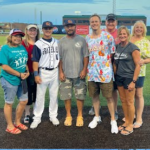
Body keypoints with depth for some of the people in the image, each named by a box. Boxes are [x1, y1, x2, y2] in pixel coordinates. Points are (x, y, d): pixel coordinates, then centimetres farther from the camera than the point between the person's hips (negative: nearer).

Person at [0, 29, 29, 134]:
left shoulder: (22, 48, 9)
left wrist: (27, 72, -2)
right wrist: (20, 75, -17)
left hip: (22, 80, 7)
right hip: (10, 80, -7)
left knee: (24, 101, 14)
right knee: (9, 103, 7)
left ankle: (17, 122, 34)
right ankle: (10, 126, 23)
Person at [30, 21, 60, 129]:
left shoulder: (57, 43, 8)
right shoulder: (38, 44, -4)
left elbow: (59, 57, 12)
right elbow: (35, 61, -6)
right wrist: (36, 74, -13)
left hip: (55, 72, 3)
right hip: (43, 72, -3)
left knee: (54, 95, 11)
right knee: (40, 95, 4)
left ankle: (53, 116, 25)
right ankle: (37, 118, 15)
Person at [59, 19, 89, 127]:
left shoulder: (81, 40, 1)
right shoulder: (62, 41, 6)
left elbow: (86, 56, 1)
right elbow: (60, 58, 7)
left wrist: (84, 70, -7)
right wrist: (61, 72, 0)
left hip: (79, 74, -1)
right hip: (66, 74, 1)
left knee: (80, 96, 5)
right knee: (66, 96, 7)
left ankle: (80, 116, 20)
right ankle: (68, 116, 23)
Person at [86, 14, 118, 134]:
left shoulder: (108, 36, -6)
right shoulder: (87, 38, 8)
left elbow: (113, 53, -1)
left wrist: (106, 63, -2)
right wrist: (87, 68, 10)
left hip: (105, 72, -4)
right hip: (92, 72, 4)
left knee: (109, 96, 2)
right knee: (94, 96, 13)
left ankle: (113, 120, 16)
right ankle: (97, 117, 31)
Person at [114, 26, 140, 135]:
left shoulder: (133, 48, -12)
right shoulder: (118, 47, 6)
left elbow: (138, 66, -13)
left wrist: (133, 81, -16)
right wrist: (114, 75, 6)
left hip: (129, 78, -6)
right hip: (119, 77, 6)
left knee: (129, 102, 3)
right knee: (123, 101, 13)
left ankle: (130, 125, 17)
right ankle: (126, 122, 28)